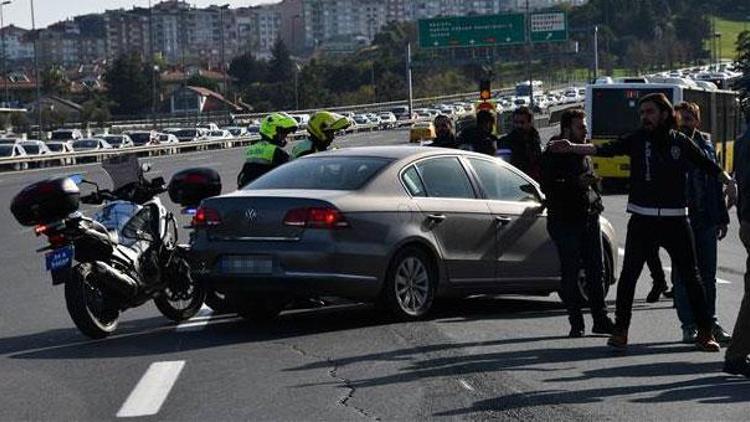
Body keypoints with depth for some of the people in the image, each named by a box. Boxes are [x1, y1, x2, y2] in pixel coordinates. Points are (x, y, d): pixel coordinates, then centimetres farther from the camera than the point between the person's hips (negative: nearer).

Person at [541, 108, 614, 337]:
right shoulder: (553, 155, -7)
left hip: (589, 218, 7)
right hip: (565, 221, -7)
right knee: (570, 273, -3)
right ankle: (576, 323, 3)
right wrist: (576, 182, -23)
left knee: (596, 271, 5)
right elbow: (548, 187, -17)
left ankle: (600, 319, 11)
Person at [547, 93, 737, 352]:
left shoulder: (681, 142, 4)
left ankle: (705, 332, 14)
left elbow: (708, 165, 12)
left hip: (675, 221, 0)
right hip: (642, 221, 0)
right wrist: (571, 148, -24)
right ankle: (620, 330, 10)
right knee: (629, 275, -2)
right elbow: (606, 150, -11)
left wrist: (728, 181, -5)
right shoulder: (637, 140, 1)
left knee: (690, 277, 5)